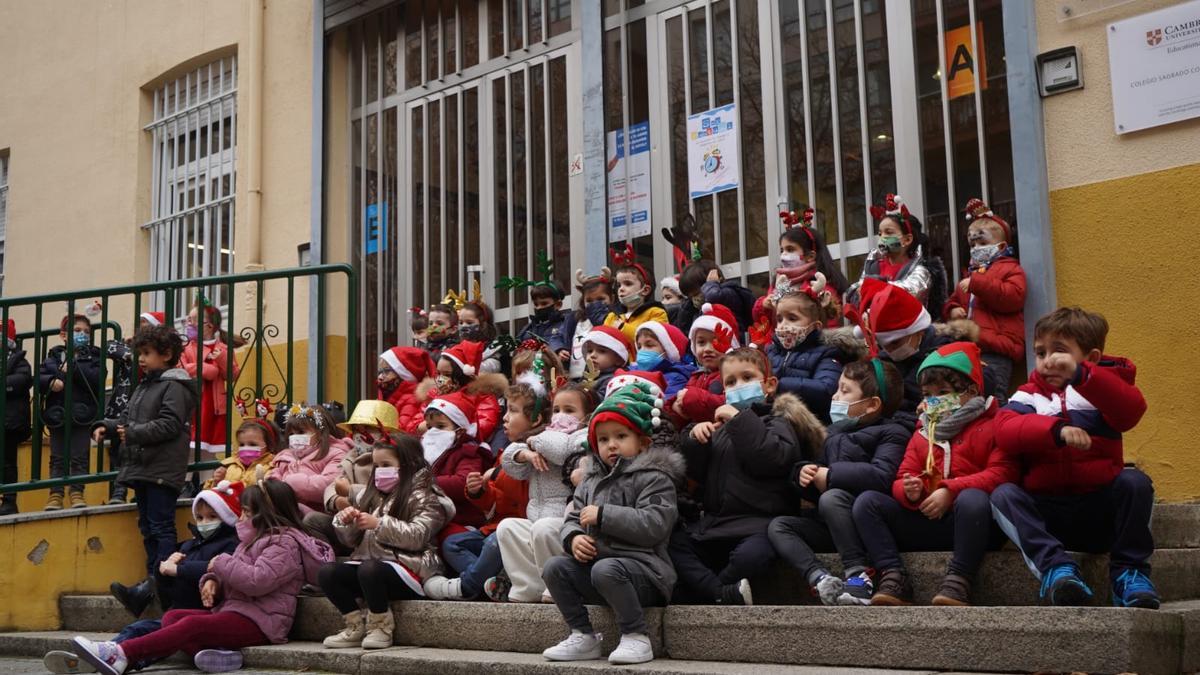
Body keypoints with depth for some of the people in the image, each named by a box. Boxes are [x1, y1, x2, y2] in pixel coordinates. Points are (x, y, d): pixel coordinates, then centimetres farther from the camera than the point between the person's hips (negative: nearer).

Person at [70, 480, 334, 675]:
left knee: (192, 624, -28)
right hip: (234, 609, 10)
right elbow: (234, 576, 23)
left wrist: (222, 564, -10)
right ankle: (208, 653, -30)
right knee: (172, 617, -4)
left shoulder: (285, 543, -10)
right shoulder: (257, 539, 23)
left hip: (260, 621, -10)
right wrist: (212, 579, 0)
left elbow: (257, 581, -23)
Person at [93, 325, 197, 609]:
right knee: (147, 525, 13)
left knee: (161, 526, -8)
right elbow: (128, 419, 21)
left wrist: (133, 433, -21)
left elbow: (170, 424, -20)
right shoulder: (144, 385, 19)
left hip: (162, 470, -9)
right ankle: (152, 575, 19)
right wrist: (107, 427, 2)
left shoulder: (174, 386, -10)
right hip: (142, 468, 10)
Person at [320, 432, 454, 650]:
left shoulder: (424, 497, 0)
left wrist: (378, 524, -20)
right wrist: (345, 521, 0)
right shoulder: (370, 495, 21)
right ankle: (356, 625, -4)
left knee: (369, 569, -34)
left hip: (408, 570, -7)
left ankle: (381, 626, -13)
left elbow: (417, 537, -15)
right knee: (328, 572, -16)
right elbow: (351, 540, 22)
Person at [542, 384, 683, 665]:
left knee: (605, 569, -35)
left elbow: (654, 525, -20)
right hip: (594, 561, 7)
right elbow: (573, 518, 19)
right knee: (554, 568, -11)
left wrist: (603, 515, -19)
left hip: (642, 565, -7)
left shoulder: (654, 477, -6)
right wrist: (574, 537, -7)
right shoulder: (592, 481, 17)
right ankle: (583, 637, -4)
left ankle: (637, 637, -20)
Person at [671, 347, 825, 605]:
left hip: (759, 520, -7)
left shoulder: (779, 421, 3)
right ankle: (726, 595, -29)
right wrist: (694, 438, -1)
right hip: (715, 519, 7)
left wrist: (740, 419, -16)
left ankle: (702, 589, -12)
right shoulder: (723, 425, 22)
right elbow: (697, 474, 16)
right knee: (673, 543, -14)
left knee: (751, 555, -36)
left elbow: (771, 458, -20)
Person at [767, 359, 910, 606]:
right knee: (778, 526, -7)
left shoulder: (891, 434, -4)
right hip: (832, 527, 8)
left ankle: (857, 573, -29)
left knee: (832, 497, -32)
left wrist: (830, 475, -16)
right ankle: (820, 578, -28)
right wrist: (803, 474, 0)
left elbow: (881, 477, -25)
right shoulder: (836, 433, 20)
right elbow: (815, 492, 24)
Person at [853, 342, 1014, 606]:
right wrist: (909, 491, -12)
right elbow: (902, 479, 14)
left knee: (973, 498, -39)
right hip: (925, 523, 5)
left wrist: (950, 490, -19)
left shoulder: (991, 426, 4)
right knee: (866, 501, -11)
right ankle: (893, 576, -25)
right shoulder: (922, 434, 23)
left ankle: (958, 580, -32)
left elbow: (1001, 473, -12)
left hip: (971, 524, -5)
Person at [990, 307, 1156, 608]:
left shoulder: (1100, 388, 9)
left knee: (1134, 481, -26)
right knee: (1003, 495, -24)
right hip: (1046, 512, 1)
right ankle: (1055, 566, -37)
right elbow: (1006, 431, -12)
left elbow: (1132, 409, -17)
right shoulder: (1029, 395, 11)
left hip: (1101, 511, 0)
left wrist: (1080, 374, -31)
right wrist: (1057, 429, -29)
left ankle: (1129, 571, -17)